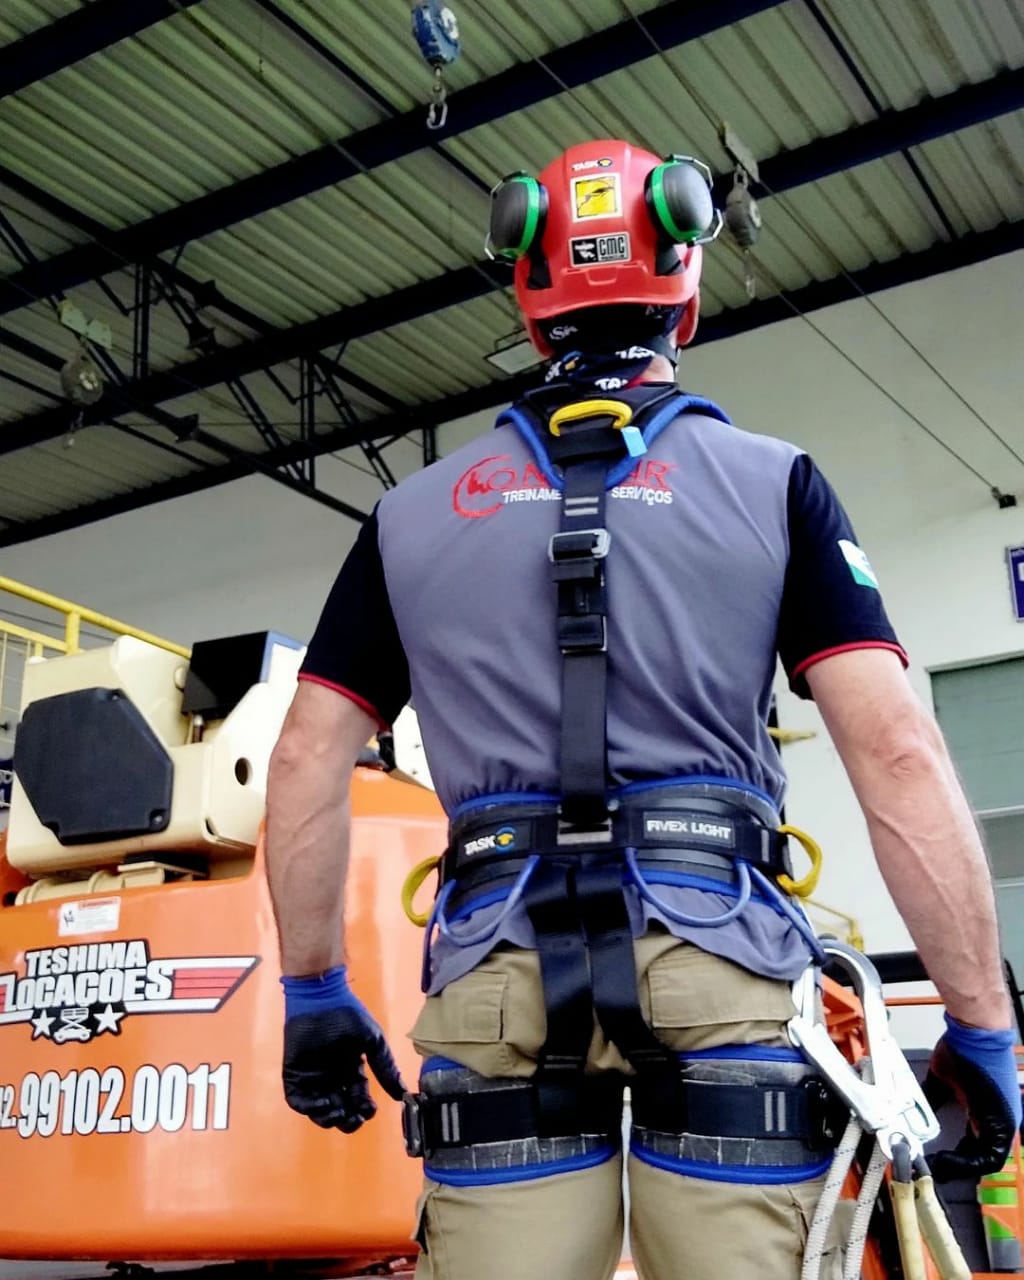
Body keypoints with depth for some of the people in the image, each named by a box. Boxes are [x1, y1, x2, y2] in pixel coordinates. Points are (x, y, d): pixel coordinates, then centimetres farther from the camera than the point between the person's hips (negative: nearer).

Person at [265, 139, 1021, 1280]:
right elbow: (897, 754, -2)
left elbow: (306, 761, 11)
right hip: (716, 967, -1)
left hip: (496, 971, 2)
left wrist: (315, 993, 20)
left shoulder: (416, 510, 13)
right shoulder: (772, 482, 7)